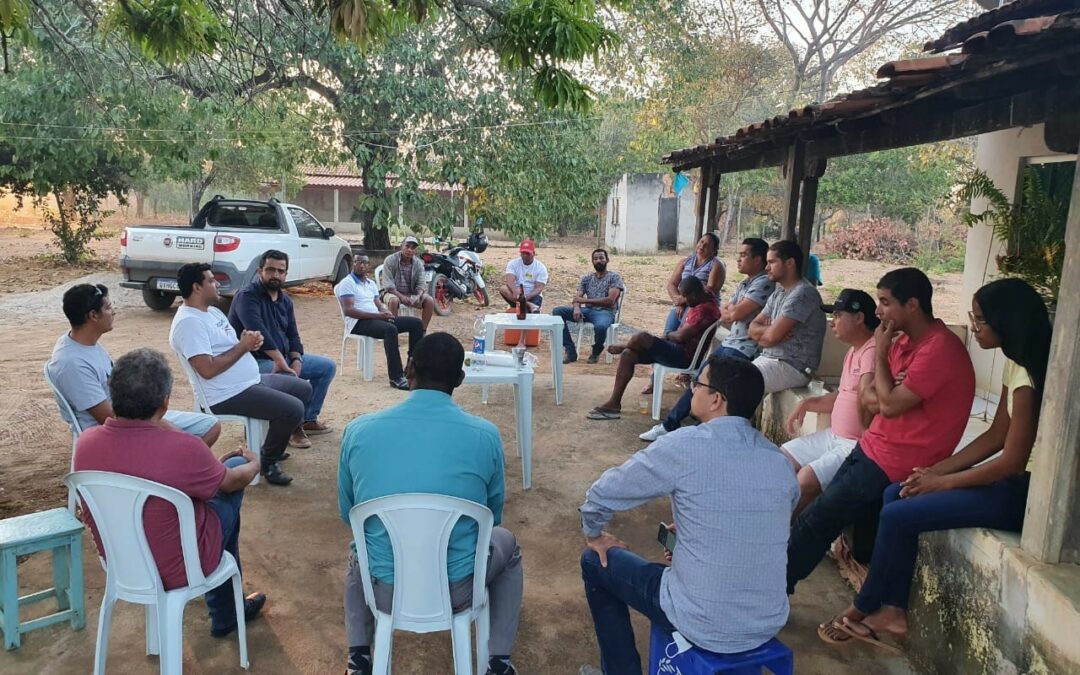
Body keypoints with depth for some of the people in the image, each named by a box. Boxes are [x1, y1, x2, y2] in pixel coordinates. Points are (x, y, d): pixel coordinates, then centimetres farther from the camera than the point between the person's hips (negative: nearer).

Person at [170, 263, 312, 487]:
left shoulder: (212, 311, 14)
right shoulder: (189, 322, -19)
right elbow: (207, 370, -27)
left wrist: (250, 340, -4)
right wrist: (242, 346, -18)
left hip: (252, 381, 11)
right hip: (229, 396, -11)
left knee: (303, 389, 17)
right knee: (293, 409, -23)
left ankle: (272, 446, 26)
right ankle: (268, 462, -1)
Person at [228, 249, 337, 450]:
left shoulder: (285, 300, 10)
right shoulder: (247, 296, -16)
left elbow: (292, 335, 11)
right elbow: (258, 332, -30)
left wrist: (296, 360, -9)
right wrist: (282, 363, -35)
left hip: (283, 358, 9)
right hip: (255, 362, -9)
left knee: (328, 366, 5)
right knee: (292, 381, -35)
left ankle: (308, 420, 11)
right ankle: (291, 427, -9)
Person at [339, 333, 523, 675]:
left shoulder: (359, 430, -7)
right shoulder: (485, 434, -11)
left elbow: (347, 513, 8)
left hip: (385, 591, 2)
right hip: (457, 589, -1)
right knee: (507, 545, 31)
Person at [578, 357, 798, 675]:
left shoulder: (684, 446, -18)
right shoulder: (780, 461, -2)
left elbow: (601, 495, -9)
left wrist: (593, 535, 11)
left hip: (704, 627, -5)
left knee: (596, 562, 16)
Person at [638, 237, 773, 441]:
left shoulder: (764, 283, -14)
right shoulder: (744, 283, 17)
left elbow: (735, 313, -19)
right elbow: (723, 312, 15)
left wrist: (730, 309, 2)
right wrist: (733, 312, -5)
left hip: (744, 349, -9)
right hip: (729, 343, 9)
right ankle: (670, 424, 12)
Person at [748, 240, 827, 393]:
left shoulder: (803, 293, -15)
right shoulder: (778, 293, 15)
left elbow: (772, 336, -20)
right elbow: (753, 328, 12)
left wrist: (759, 334, 2)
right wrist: (770, 329, -9)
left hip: (792, 367, -9)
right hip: (768, 359, 9)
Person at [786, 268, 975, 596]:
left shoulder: (940, 348, -19)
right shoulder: (905, 341, 11)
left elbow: (890, 404, -21)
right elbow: (870, 396, 12)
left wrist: (880, 352, -10)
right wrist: (886, 395, -11)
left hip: (897, 462, -9)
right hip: (871, 447, 9)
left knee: (818, 517, -4)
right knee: (827, 514, 4)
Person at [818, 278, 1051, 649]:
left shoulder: (1028, 377, -23)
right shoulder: (1014, 365, 7)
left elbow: (1011, 462, -23)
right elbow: (995, 436, 11)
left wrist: (943, 482, -11)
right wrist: (938, 469, 2)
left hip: (1025, 491, -10)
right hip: (1013, 478, 10)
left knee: (898, 515, -11)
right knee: (896, 494, 4)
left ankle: (864, 608, 11)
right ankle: (893, 610, 7)